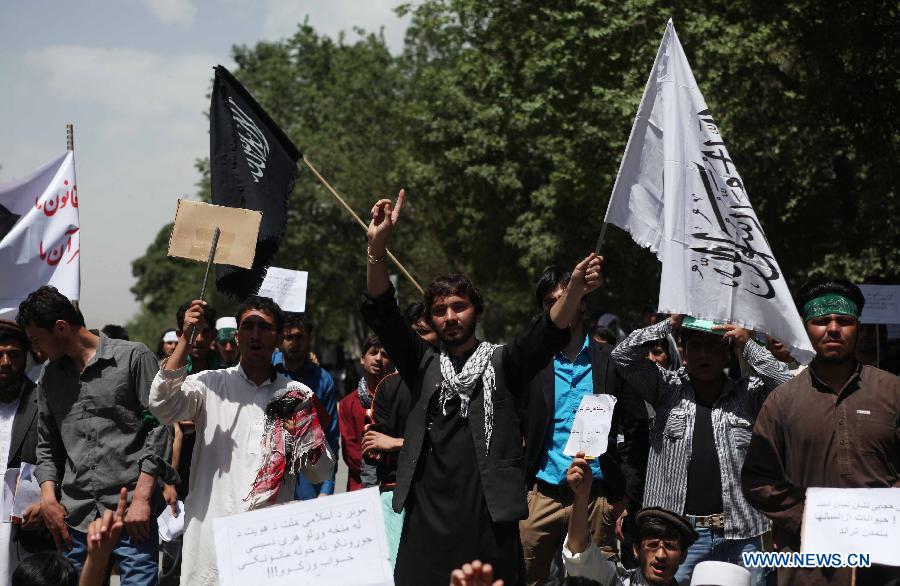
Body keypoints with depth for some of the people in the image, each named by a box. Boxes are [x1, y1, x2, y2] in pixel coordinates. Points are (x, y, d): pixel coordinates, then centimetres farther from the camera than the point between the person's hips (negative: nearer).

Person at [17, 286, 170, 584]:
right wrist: (48, 498, 5)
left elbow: (158, 427, -4)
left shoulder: (134, 357, 0)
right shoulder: (51, 375, 17)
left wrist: (142, 498, -10)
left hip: (131, 514, -5)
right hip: (75, 518, 5)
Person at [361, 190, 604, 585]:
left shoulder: (502, 364, 10)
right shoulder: (422, 365, 15)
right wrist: (377, 244, -10)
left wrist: (575, 288, -27)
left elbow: (549, 334, -6)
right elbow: (381, 313, 5)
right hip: (427, 519, 2)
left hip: (489, 517, -2)